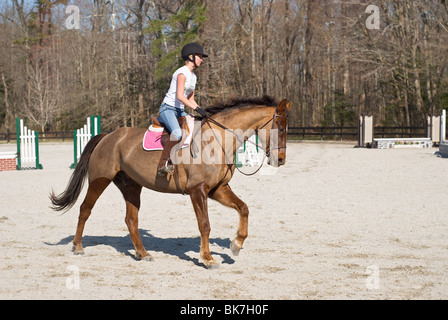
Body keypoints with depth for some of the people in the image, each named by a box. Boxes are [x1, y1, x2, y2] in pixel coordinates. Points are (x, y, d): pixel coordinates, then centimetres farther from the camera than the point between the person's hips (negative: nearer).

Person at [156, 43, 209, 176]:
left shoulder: (193, 76, 16)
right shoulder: (182, 73, -12)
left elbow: (190, 99, 21)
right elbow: (179, 96, -22)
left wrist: (201, 111, 6)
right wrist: (196, 108, -26)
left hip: (180, 110, 10)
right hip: (168, 108, -10)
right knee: (177, 133, -32)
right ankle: (163, 165, -31)